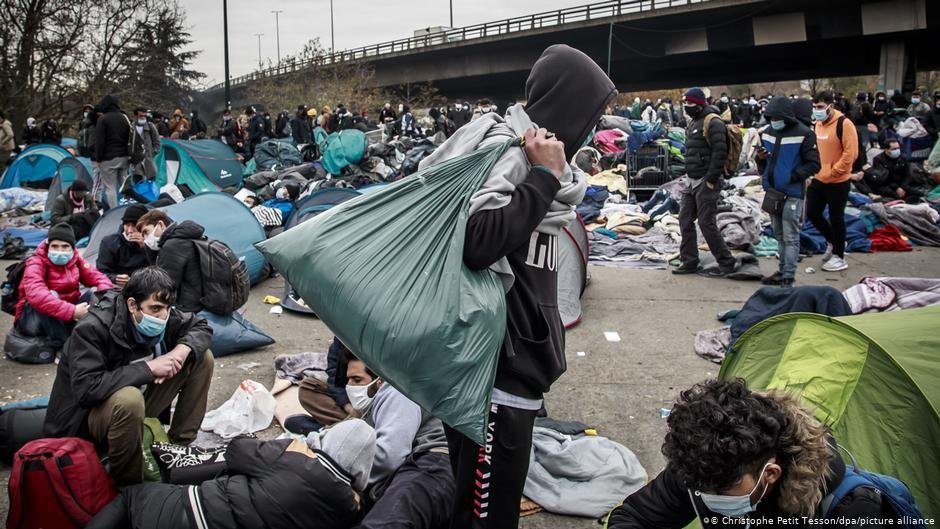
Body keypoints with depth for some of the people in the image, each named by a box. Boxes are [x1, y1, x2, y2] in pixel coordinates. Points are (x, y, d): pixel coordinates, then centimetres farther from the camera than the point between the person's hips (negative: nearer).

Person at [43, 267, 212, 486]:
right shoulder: (92, 329, -28)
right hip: (86, 416, -7)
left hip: (133, 409, 7)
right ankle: (127, 484, -18)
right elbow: (86, 389, -37)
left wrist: (183, 349, -19)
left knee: (202, 358, -3)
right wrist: (147, 368, -34)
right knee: (128, 399, -42)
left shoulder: (162, 315, -10)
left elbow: (201, 327, 4)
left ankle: (180, 444, 3)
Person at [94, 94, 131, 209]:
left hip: (109, 158, -6)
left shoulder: (103, 119, -8)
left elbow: (99, 141, -9)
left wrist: (98, 158, -2)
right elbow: (130, 138, 13)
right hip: (124, 157, 6)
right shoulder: (125, 118, 9)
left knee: (110, 187, -3)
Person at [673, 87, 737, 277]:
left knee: (706, 223, -7)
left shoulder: (713, 122, -14)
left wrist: (711, 179, -21)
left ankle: (726, 262, 4)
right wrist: (689, 175, 16)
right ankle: (689, 262, 18)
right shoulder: (694, 122, 16)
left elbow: (720, 153, -21)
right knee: (685, 220, 9)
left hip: (706, 182, -10)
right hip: (693, 181, 10)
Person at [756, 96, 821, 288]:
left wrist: (793, 176, -18)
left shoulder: (803, 134, -10)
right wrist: (760, 158, 0)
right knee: (779, 235, 16)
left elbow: (814, 165, -9)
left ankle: (788, 278, -2)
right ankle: (783, 270, 27)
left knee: (790, 237, -5)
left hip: (792, 193, -7)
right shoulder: (767, 133, 10)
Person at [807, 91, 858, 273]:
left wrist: (833, 171, -19)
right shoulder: (817, 124, 9)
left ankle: (839, 257, 15)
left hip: (838, 182, -7)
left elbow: (851, 153, -19)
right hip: (818, 179, 7)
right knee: (812, 213, 11)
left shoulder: (844, 124, -15)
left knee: (836, 218, 2)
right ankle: (832, 241, 34)